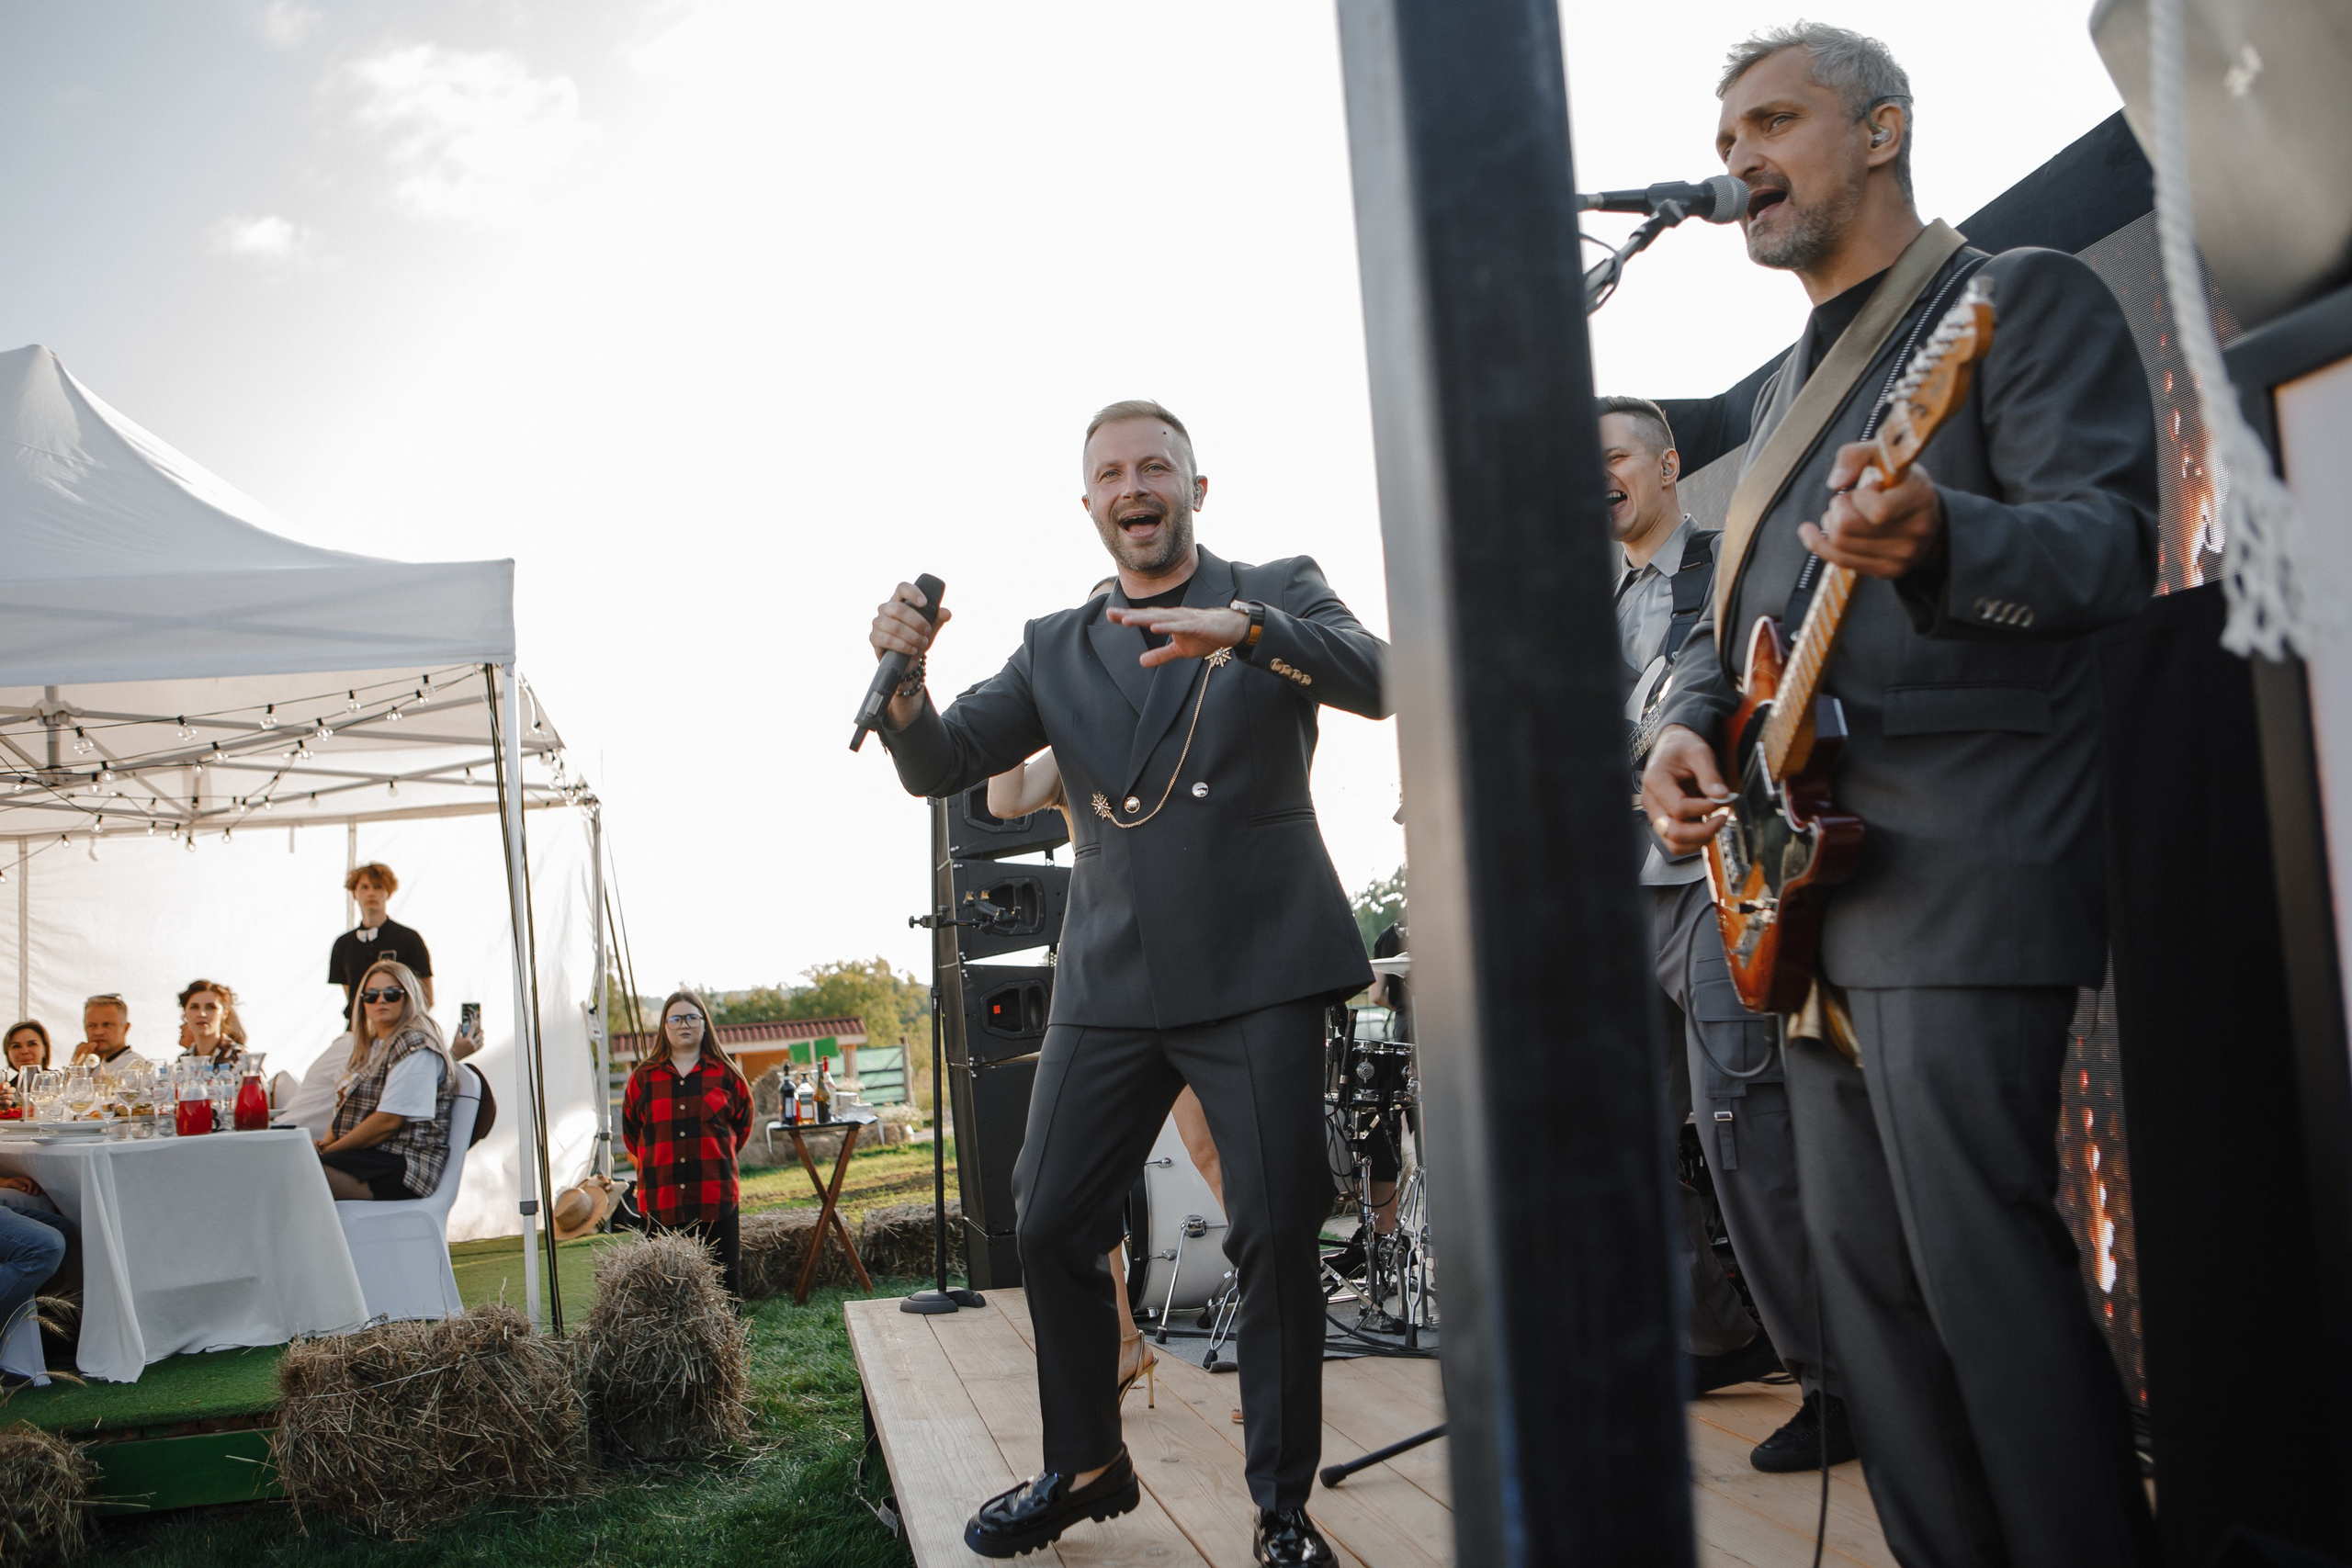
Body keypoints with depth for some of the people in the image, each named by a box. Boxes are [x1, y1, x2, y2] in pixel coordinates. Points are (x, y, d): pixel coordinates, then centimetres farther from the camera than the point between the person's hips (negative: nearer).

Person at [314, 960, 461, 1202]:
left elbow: (389, 1120, -15)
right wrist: (324, 1144, 0)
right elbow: (347, 1108, 20)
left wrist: (330, 1151, -10)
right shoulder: (373, 1046, 23)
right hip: (365, 1158, 9)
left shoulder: (416, 1047, -8)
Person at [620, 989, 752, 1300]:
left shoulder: (725, 1074, 5)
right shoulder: (644, 1077, 7)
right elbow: (630, 1131, 18)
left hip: (717, 1195, -1)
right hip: (662, 1200, 1)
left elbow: (742, 1123, 17)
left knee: (725, 1280, 2)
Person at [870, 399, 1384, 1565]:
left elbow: (1374, 681, -12)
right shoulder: (1054, 649, 15)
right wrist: (904, 679, -14)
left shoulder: (1280, 593, 6)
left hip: (1258, 972, -3)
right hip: (1111, 982, 4)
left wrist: (1242, 627, -29)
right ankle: (1083, 1465, 26)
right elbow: (940, 766, 7)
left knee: (1276, 1230, -6)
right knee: (1049, 1225, 5)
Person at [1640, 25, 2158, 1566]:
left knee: (1984, 1263, -11)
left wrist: (1937, 542, -36)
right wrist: (1690, 727, 5)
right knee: (1868, 1270, 10)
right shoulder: (1788, 384, 24)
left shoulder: (2030, 297, 0)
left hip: (1963, 872, -8)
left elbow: (2111, 540, -14)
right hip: (1808, 877, 8)